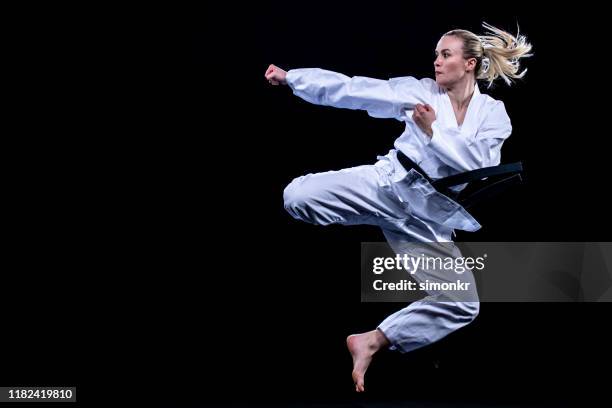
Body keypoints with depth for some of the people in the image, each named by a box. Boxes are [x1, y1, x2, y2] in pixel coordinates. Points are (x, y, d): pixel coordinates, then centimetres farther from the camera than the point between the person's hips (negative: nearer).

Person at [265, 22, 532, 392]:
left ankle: (373, 341, 4)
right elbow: (353, 89, 1)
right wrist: (289, 76, -4)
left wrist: (433, 131, -14)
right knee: (298, 195, -28)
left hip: (431, 217, 2)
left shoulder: (494, 114, 7)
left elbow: (477, 166, -6)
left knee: (463, 304, -9)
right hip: (389, 184, -2)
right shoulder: (421, 91, 6)